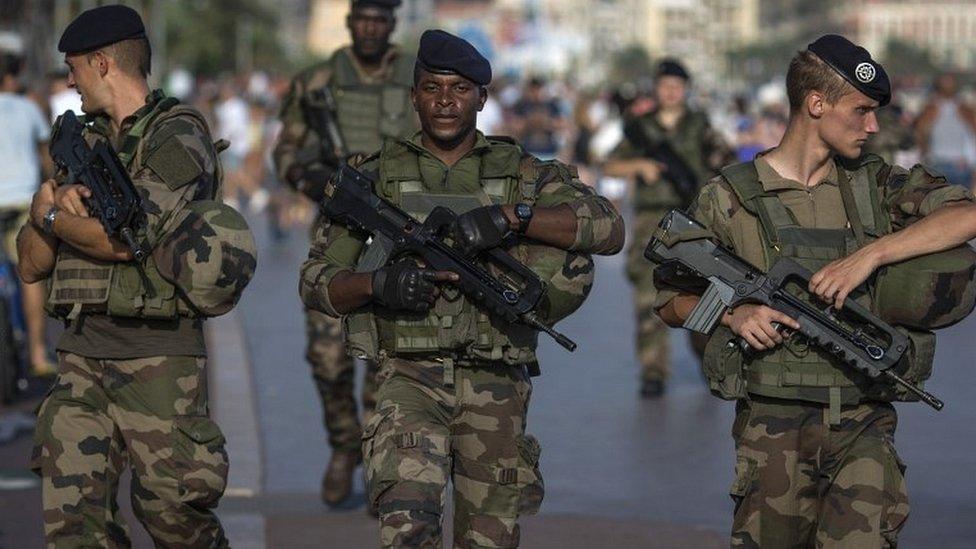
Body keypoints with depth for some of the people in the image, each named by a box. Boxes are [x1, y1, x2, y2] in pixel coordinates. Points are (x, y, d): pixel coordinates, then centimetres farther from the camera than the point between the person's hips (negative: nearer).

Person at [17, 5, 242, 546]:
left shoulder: (178, 136, -7)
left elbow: (127, 238, -20)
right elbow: (32, 264, 16)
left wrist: (51, 215, -3)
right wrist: (59, 207, -4)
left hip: (158, 358, -6)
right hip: (82, 355, 6)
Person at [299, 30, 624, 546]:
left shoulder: (523, 174, 8)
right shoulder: (377, 176, 7)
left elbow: (609, 226, -8)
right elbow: (316, 281, 6)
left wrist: (510, 217, -20)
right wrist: (378, 284, -16)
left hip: (497, 387, 2)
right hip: (411, 377, -2)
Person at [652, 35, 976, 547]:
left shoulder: (876, 185, 7)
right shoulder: (731, 197, 1)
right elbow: (672, 301, 8)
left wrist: (869, 255, -18)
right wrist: (733, 312, -12)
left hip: (863, 426, 1)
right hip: (773, 430, -1)